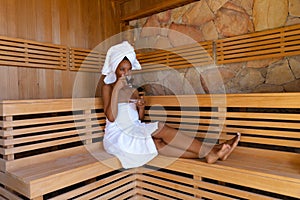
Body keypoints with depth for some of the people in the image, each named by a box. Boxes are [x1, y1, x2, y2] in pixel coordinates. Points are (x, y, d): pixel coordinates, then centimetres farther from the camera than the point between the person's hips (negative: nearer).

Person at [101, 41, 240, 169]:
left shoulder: (133, 91, 15)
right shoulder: (107, 87, -2)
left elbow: (139, 119, 12)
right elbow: (111, 117, -16)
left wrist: (141, 107, -9)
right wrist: (116, 89, -21)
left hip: (134, 131, 5)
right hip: (117, 136, -5)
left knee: (158, 143, -27)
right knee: (161, 128, -25)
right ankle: (209, 151, -25)